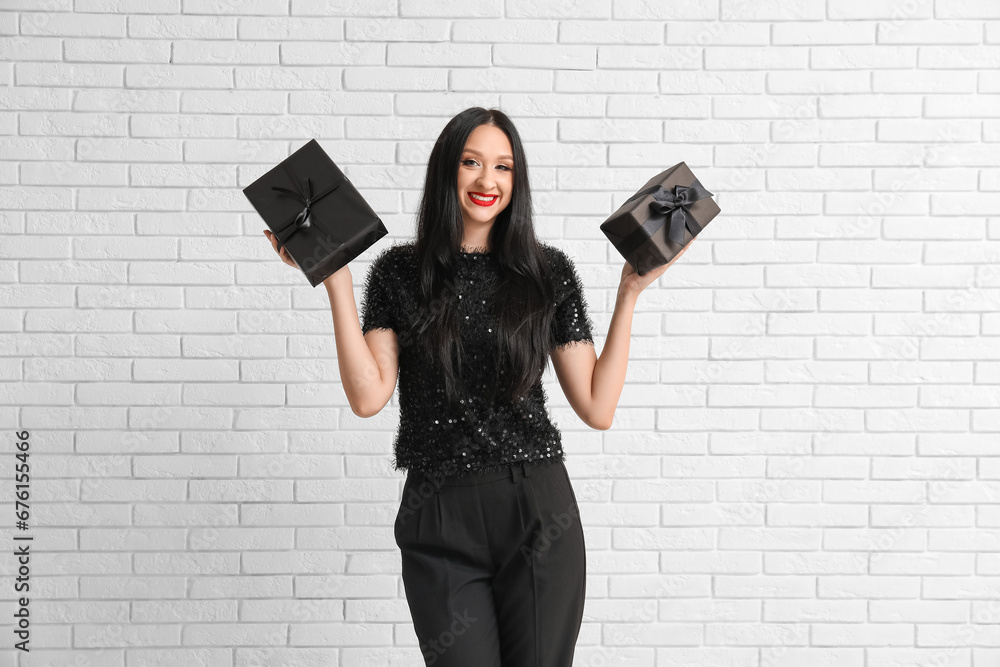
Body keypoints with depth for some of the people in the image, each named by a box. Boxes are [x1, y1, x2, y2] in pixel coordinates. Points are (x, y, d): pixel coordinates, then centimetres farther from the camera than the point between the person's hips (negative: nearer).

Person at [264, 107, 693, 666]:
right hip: (440, 520, 0)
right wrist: (335, 279, -7)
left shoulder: (548, 273, 5)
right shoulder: (399, 272, 5)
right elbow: (368, 396, -6)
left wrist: (630, 292, 2)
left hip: (539, 514, 1)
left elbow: (598, 408, 3)